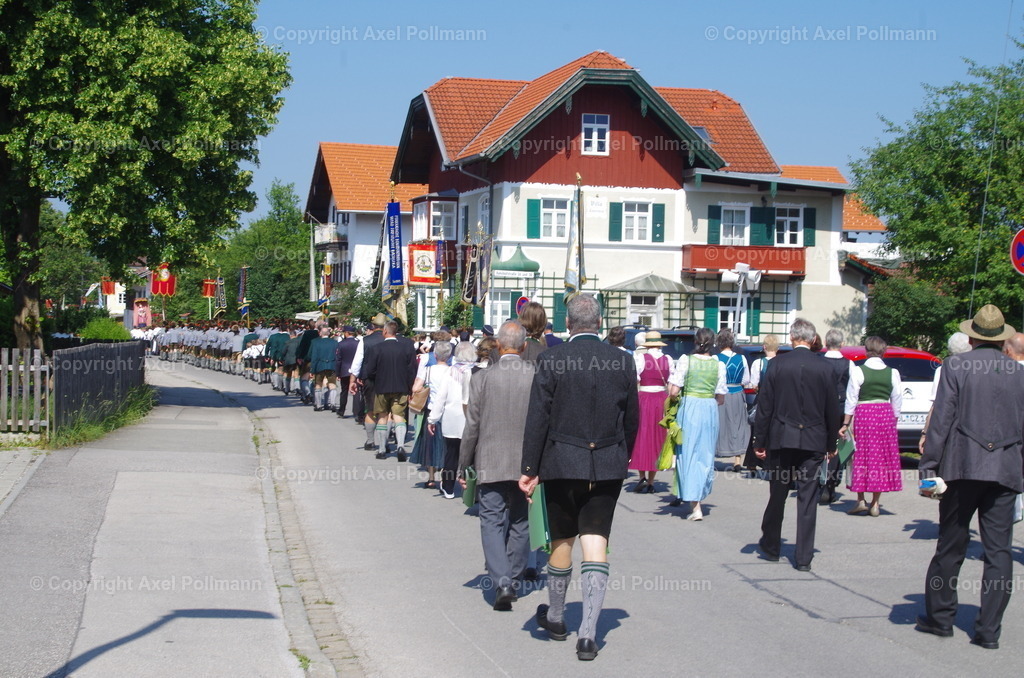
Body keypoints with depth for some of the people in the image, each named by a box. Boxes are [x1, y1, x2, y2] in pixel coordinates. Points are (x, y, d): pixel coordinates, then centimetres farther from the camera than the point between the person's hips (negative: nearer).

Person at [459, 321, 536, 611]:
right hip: (527, 465, 2)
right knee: (519, 523, 15)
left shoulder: (482, 378, -7)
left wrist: (463, 467, 6)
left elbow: (472, 427, -4)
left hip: (491, 464, -2)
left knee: (492, 523, 1)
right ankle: (513, 579, 25)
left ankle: (501, 582, -14)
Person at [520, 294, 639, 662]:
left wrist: (529, 468, -4)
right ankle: (588, 634, -5)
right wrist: (624, 457, 23)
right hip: (608, 465, 1)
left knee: (561, 540, 13)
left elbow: (537, 417, -8)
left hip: (562, 463, -1)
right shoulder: (622, 361, 0)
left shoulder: (551, 359, -8)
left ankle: (555, 617, 32)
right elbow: (631, 418, 8)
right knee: (595, 542, 0)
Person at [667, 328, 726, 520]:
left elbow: (673, 391, -11)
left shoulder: (685, 360, -7)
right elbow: (721, 397, 5)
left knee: (688, 453, 1)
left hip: (689, 407, -2)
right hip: (710, 410, 2)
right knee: (706, 454, 15)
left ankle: (695, 506, -5)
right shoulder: (719, 365, 0)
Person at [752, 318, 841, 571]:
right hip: (813, 441, 0)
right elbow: (832, 409, 3)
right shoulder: (824, 368, -2)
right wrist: (831, 444, 13)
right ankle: (803, 558, 3)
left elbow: (764, 406, -3)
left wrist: (760, 442, 3)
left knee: (777, 495, 12)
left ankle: (771, 548, 26)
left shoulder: (778, 365, -4)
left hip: (781, 439, 0)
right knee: (808, 499, 3)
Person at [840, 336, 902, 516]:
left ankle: (861, 501, 2)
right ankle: (875, 504, 8)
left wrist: (845, 424, -2)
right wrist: (894, 422, 16)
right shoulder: (892, 373, 2)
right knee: (882, 459, 7)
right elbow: (897, 401, 6)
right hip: (886, 415, 3)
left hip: (864, 414, -3)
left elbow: (852, 400, -6)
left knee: (862, 457, 6)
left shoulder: (858, 371, -6)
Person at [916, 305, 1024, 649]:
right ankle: (989, 630, 4)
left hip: (962, 466, -2)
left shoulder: (956, 366, -4)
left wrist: (928, 465, -5)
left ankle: (939, 617, 18)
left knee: (951, 546, 8)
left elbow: (941, 419, -8)